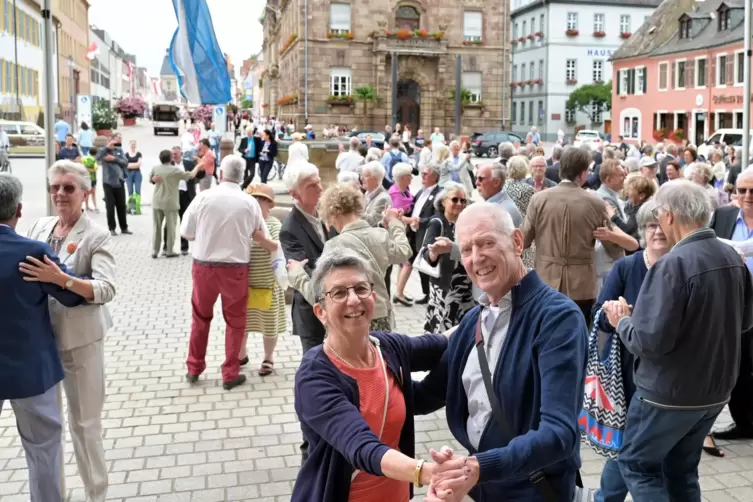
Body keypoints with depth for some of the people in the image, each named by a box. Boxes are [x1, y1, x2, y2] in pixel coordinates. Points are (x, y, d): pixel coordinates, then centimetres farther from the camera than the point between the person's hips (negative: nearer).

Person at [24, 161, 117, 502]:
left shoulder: (96, 236, -11)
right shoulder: (39, 227, 5)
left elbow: (106, 290, -23)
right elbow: (26, 276, 13)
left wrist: (60, 278, -35)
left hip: (80, 339, -5)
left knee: (84, 421, 6)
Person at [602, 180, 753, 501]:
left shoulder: (673, 265, -25)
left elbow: (650, 341, -26)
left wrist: (622, 321, -8)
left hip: (671, 393, -7)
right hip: (717, 388, 8)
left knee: (636, 463, 11)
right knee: (682, 469, 21)